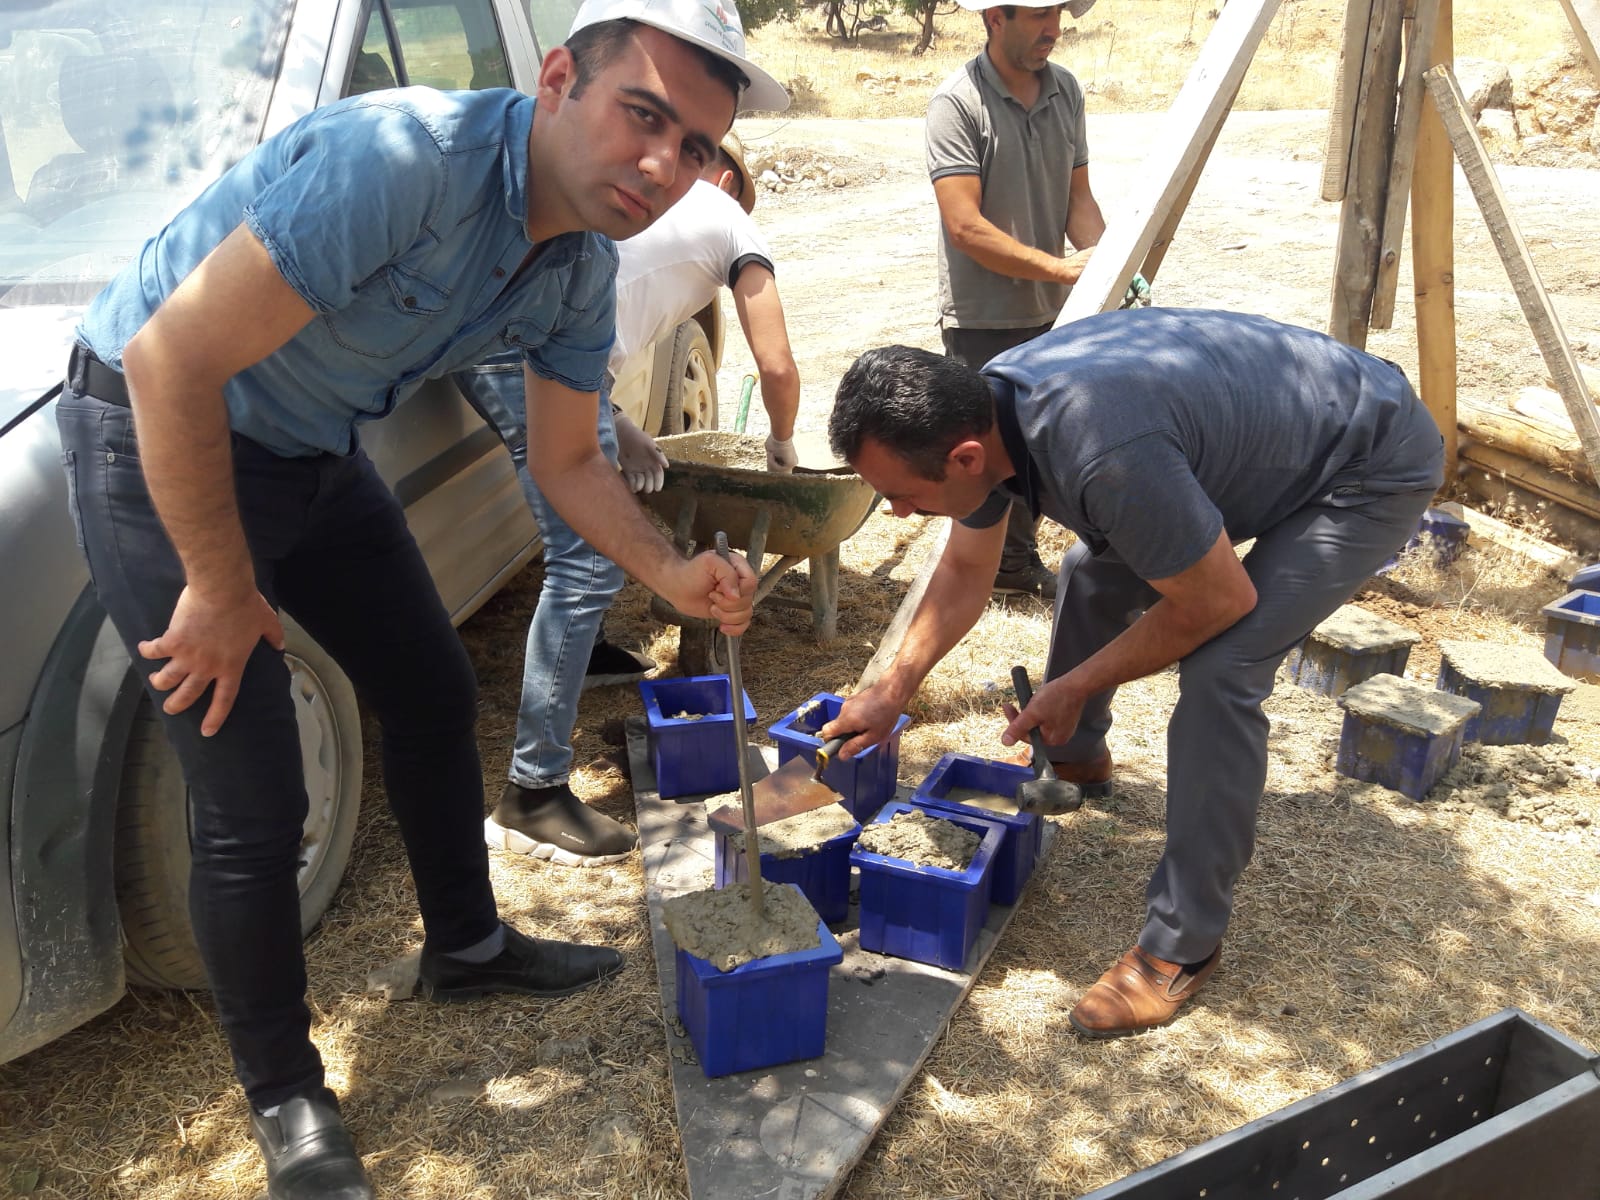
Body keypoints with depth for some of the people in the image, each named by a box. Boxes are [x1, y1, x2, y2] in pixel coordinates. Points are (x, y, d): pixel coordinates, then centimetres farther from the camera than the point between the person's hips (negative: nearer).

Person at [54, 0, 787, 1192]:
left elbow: (567, 461, 6)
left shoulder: (583, 270, -6)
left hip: (314, 454, 8)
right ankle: (285, 1098, 17)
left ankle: (466, 948, 39)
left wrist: (673, 573, -12)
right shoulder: (403, 158, -33)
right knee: (253, 802, -6)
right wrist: (222, 592, -22)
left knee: (435, 693, 15)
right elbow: (170, 358, -32)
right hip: (158, 439, -8)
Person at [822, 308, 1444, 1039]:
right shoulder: (979, 410, -13)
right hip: (1261, 430, 8)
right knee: (1092, 571, 14)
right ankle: (1075, 757, 40)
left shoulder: (1101, 451, -41)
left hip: (1371, 469, -8)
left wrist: (1076, 686, -15)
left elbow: (1222, 602, -26)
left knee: (1218, 672, -22)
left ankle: (1183, 944, -7)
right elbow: (963, 573, 6)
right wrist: (890, 693, 6)